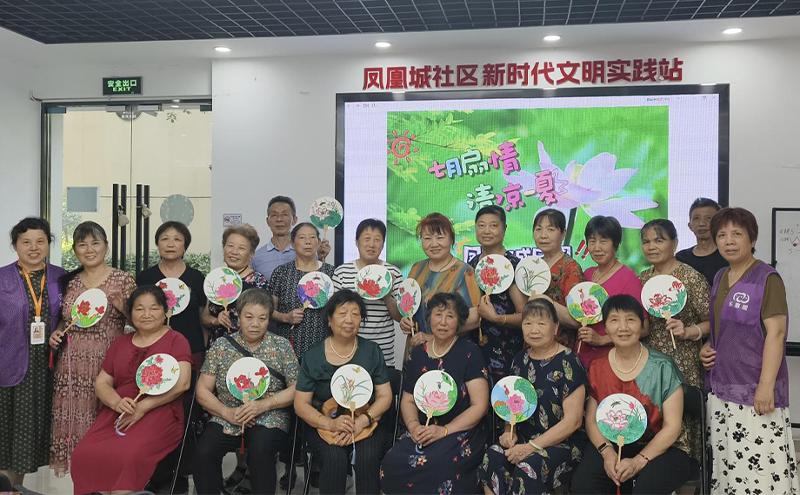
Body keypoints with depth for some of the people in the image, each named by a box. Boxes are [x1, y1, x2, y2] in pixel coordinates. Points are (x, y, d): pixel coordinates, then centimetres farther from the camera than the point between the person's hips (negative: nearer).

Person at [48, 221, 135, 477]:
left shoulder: (123, 280, -2)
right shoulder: (70, 281, 11)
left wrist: (122, 306, -17)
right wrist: (56, 332, 3)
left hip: (107, 363, -4)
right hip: (72, 365, 4)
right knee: (75, 421, 4)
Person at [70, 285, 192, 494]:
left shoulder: (176, 340, 4)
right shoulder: (120, 343, 21)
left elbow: (181, 383, -9)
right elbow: (101, 383, 16)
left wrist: (142, 407, -15)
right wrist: (117, 402, -6)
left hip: (159, 413, -5)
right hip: (117, 413, 5)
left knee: (129, 456, -32)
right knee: (84, 455, -20)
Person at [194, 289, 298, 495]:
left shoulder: (281, 345, 4)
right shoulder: (220, 346, 6)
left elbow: (296, 389, 0)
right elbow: (203, 390, 5)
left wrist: (263, 404, -13)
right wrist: (227, 412, -11)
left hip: (269, 419, -1)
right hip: (226, 419, 2)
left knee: (260, 451, -32)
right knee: (204, 452, -26)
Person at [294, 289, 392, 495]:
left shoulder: (372, 351, 5)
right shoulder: (313, 356, 1)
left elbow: (385, 396, 3)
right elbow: (300, 404, 0)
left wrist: (362, 421, -16)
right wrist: (331, 424, -18)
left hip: (365, 422, 1)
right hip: (323, 424, 0)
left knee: (368, 457, -29)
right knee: (335, 458, -30)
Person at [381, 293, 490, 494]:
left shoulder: (470, 352, -4)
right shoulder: (418, 353, 11)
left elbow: (479, 406, -8)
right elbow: (407, 400, 15)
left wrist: (444, 430, -17)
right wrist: (414, 425, -7)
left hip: (463, 431, -4)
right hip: (424, 431, 4)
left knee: (433, 466, -34)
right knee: (393, 463, -24)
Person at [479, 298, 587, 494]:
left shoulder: (568, 362, -8)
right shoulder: (520, 360, 10)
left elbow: (573, 420, -12)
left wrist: (532, 447, -16)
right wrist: (509, 431, -1)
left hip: (561, 442, -5)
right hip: (523, 438, 5)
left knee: (528, 467, -33)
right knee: (491, 459, -24)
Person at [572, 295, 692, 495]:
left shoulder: (663, 367, -8)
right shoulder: (597, 368, 2)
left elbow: (672, 426, -9)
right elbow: (592, 420, 3)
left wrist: (638, 461, -18)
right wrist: (607, 453, -16)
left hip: (661, 449, -2)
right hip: (612, 446, 3)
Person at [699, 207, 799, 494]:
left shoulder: (767, 279, -9)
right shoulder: (720, 278, 12)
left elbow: (775, 333, -15)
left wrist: (766, 386, -20)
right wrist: (707, 347, 5)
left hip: (754, 390, -7)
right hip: (721, 388, 7)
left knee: (758, 465, -6)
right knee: (726, 464, 13)